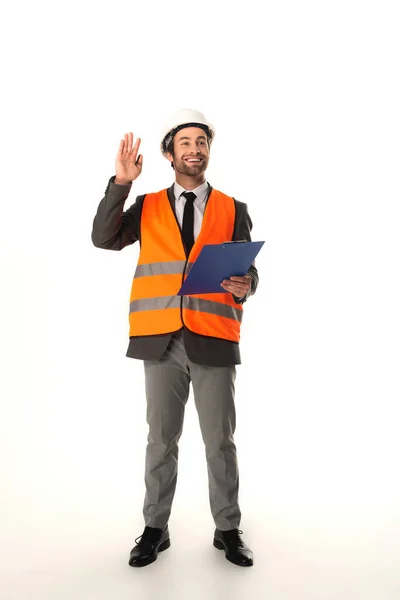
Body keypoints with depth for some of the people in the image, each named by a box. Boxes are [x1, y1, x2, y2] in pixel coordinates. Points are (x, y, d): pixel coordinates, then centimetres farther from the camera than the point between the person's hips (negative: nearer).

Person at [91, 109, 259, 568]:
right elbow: (104, 239, -4)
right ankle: (155, 529, 29)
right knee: (161, 438, 12)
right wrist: (121, 182, -10)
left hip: (213, 339, 0)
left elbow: (248, 271, 4)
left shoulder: (233, 211, 8)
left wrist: (244, 286, -18)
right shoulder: (148, 207, 10)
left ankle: (228, 530, 27)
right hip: (160, 339, 1)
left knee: (220, 440, 9)